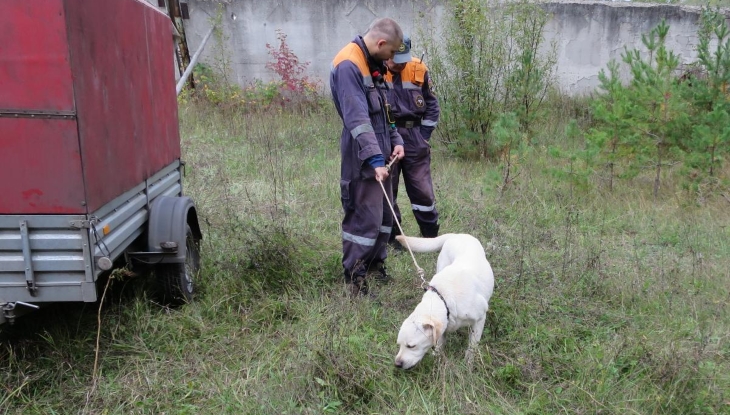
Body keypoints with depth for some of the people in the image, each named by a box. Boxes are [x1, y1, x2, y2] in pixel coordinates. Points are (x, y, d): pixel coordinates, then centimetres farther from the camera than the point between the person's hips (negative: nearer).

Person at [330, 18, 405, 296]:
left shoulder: (373, 65, 15)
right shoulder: (348, 66, -17)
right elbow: (357, 118, -26)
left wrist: (395, 140, 6)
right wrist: (374, 159, -32)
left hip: (379, 157, 10)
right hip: (362, 160, -10)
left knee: (385, 214, 16)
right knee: (365, 219, -7)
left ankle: (375, 265, 31)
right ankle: (354, 279, 6)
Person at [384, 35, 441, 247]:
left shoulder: (419, 70, 1)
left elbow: (432, 105, 11)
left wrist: (424, 135, 4)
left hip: (414, 137, 2)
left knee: (423, 190, 4)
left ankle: (431, 235, 19)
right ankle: (392, 236, 22)